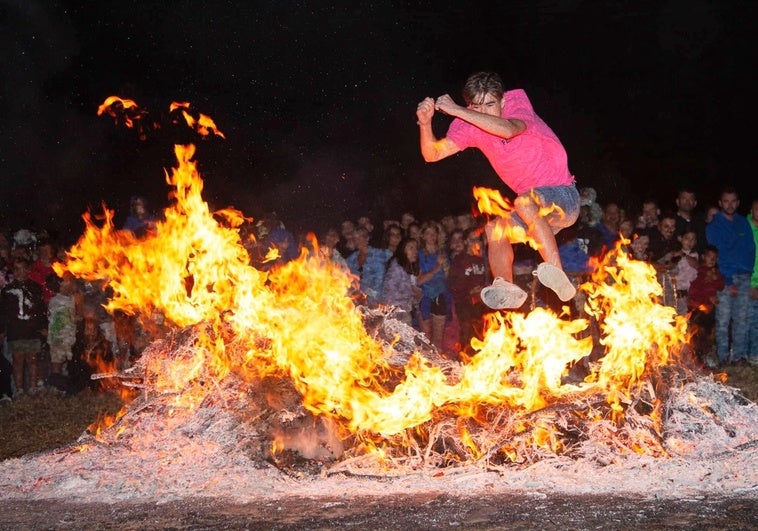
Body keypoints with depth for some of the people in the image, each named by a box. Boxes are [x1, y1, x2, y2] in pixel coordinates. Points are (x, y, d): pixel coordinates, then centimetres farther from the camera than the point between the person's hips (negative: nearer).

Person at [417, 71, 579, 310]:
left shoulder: (518, 105, -17)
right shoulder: (470, 124, -4)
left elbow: (509, 130, -42)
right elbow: (432, 154, -10)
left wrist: (456, 110, -41)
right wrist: (425, 123, -30)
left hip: (563, 196, -6)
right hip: (535, 211, 7)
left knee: (524, 202, -33)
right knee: (495, 230, -15)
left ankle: (558, 278, -37)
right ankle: (506, 289, -29)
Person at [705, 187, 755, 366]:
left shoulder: (744, 223, 14)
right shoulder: (713, 226, 1)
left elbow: (750, 249, 16)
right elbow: (715, 256, -5)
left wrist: (749, 270, 2)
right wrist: (728, 282, -11)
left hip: (743, 277, 4)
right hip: (725, 278, -3)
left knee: (741, 319, 3)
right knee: (723, 320, -5)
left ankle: (740, 356, 7)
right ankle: (723, 357, 1)